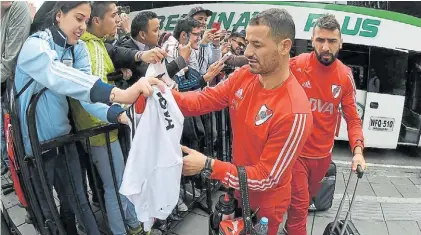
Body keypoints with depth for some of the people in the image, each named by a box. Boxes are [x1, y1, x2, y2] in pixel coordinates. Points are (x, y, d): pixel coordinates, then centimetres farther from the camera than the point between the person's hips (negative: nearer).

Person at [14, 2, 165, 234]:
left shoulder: (78, 49, 1)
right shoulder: (35, 45, -20)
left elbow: (86, 89, -13)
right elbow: (60, 76, -42)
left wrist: (115, 113, -34)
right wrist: (119, 94, -58)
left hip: (63, 138, 5)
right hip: (33, 143, -5)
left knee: (77, 202, 16)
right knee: (44, 209, 12)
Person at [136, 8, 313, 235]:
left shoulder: (294, 113, -33)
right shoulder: (244, 75, -11)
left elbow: (267, 177, -28)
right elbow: (201, 101, -11)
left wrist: (208, 165, -30)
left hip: (265, 204, -6)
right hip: (237, 189, 6)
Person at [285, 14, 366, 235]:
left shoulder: (345, 76, -5)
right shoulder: (295, 65, -16)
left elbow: (352, 118, -3)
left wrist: (358, 150, -17)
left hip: (323, 153, 5)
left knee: (307, 198, 25)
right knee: (299, 203, 1)